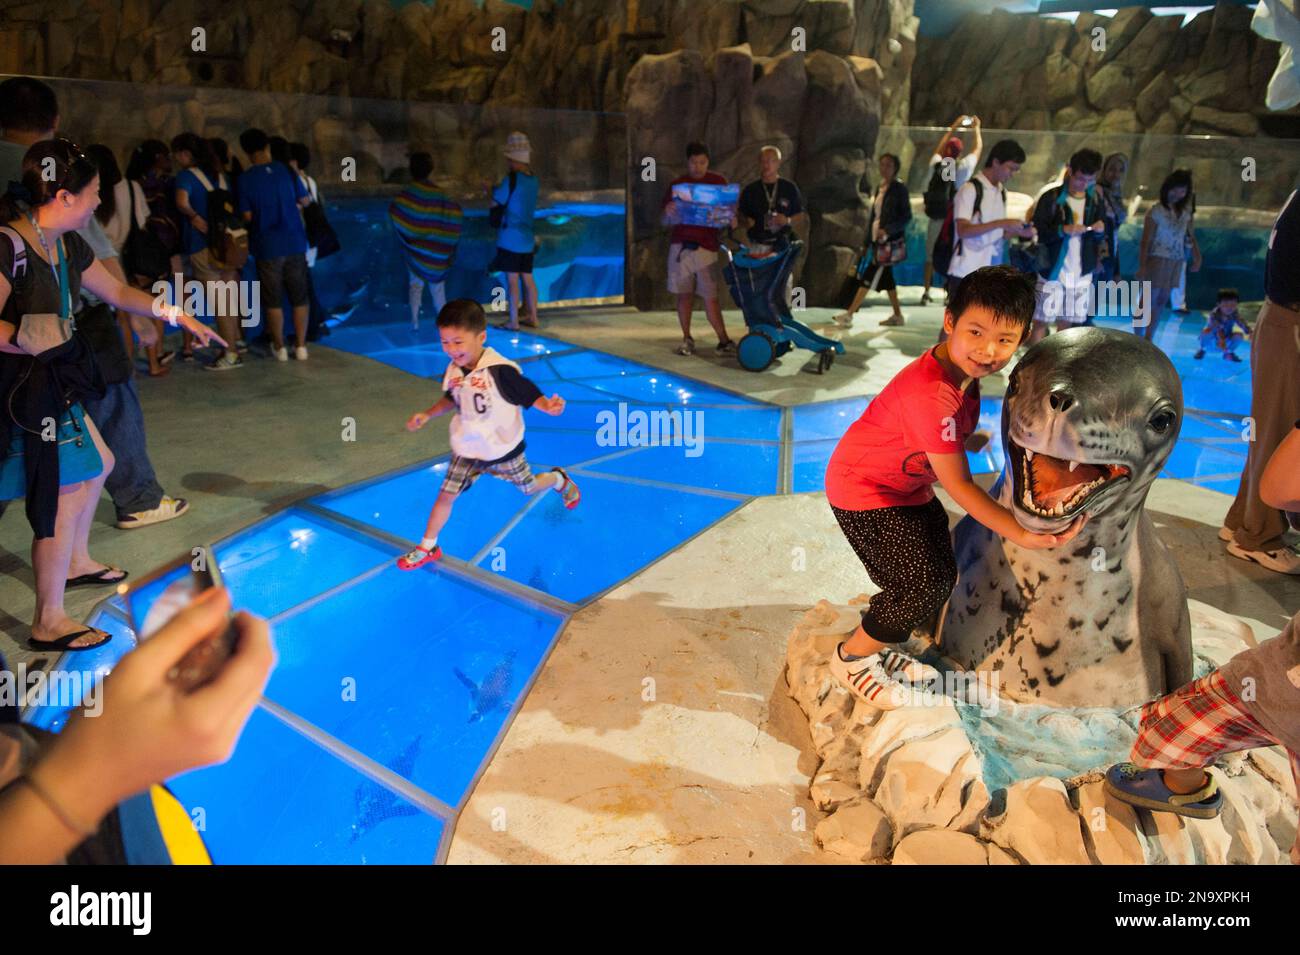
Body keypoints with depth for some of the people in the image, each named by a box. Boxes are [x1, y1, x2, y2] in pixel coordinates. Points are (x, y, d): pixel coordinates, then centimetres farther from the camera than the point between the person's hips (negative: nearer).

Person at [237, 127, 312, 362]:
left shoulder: (245, 179, -7)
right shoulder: (286, 170, -2)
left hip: (267, 246, -2)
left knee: (273, 299, 9)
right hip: (294, 243, 2)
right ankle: (300, 345, 13)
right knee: (299, 296, 10)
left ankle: (279, 347, 15)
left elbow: (247, 215, -6)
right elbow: (304, 200, 6)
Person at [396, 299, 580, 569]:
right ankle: (427, 547, 22)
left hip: (503, 449, -4)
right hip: (467, 449, 5)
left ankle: (559, 479, 52)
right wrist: (427, 415, 3)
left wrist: (548, 406, -42)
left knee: (529, 488, 17)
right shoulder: (453, 371, -8)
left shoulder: (500, 370, -29)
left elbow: (529, 395, -22)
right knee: (446, 496, 5)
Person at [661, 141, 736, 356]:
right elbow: (666, 221, 8)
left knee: (710, 297, -5)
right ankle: (687, 339, 14)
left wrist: (731, 219, -14)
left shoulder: (718, 181, 7)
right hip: (680, 245, 1)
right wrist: (668, 213, -15)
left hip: (706, 246, -1)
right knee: (684, 294, 4)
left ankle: (724, 340, 0)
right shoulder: (676, 185, 7)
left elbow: (729, 210, 10)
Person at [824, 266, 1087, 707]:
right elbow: (958, 484, -28)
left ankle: (881, 647, 32)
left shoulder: (960, 365, -6)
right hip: (863, 491, -9)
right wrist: (1020, 534, -27)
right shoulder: (933, 394, -34)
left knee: (941, 575, 12)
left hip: (907, 484, 9)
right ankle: (851, 657, 12)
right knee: (922, 587, -9)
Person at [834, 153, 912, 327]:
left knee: (869, 277, -10)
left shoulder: (899, 188, -8)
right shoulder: (880, 188, 14)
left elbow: (907, 216, -11)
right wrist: (867, 243, 15)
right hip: (878, 241, 8)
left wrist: (888, 229, -24)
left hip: (890, 241, -8)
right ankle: (897, 315, 19)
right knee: (885, 278, 10)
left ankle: (849, 314, -11)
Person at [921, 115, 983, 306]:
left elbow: (939, 147, 21)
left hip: (935, 219, 3)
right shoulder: (962, 168, -7)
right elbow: (978, 149, 6)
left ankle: (926, 292, 10)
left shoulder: (936, 165, 1)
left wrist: (954, 127, 30)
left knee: (930, 256, 10)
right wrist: (976, 128, 22)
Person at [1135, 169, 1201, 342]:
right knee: (1147, 301, -4)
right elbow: (1146, 241, -11)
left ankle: (1148, 340, 16)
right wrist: (1142, 266, -17)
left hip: (1175, 262, 6)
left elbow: (1190, 237, 12)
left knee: (1161, 302, 9)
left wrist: (1197, 255, -3)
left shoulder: (1185, 212, 8)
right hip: (1157, 260, -6)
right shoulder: (1156, 211, -9)